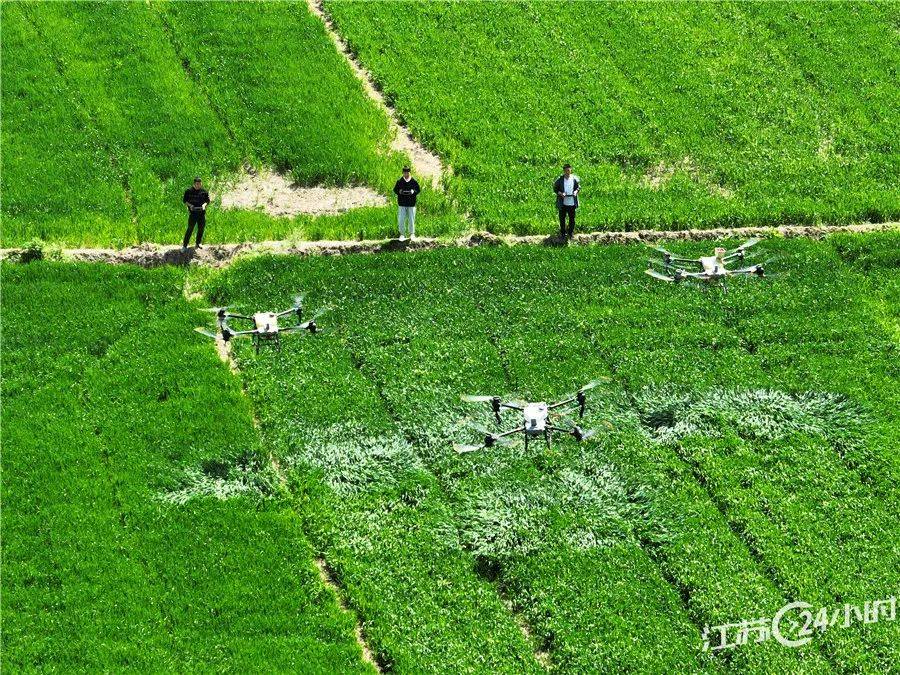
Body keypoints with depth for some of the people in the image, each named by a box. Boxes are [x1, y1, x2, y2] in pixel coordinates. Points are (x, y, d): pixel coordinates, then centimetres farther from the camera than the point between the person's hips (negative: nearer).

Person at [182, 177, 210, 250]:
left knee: (201, 228, 11)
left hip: (201, 213, 3)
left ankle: (198, 243, 29)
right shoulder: (189, 191, -2)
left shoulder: (204, 192, 3)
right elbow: (184, 201, 4)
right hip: (192, 213, -3)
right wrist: (190, 205, -15)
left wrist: (204, 204, -12)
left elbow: (207, 200, 10)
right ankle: (184, 245, 3)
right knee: (190, 229, -3)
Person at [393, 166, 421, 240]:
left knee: (411, 219, 4)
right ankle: (402, 234, 11)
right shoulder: (399, 181, 3)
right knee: (401, 220, -1)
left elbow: (418, 190, 5)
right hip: (402, 204, 1)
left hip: (411, 204, -1)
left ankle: (412, 234, 17)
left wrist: (414, 192, -16)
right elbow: (395, 190, 8)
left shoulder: (413, 181, 1)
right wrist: (399, 192, -15)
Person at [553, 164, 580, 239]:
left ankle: (571, 233, 27)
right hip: (562, 203, -1)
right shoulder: (560, 180, -9)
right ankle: (563, 233, 26)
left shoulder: (575, 179, -4)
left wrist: (576, 191, -11)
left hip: (572, 203, 1)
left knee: (572, 218, 10)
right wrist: (560, 193, -17)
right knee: (562, 218, 10)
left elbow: (578, 187, 10)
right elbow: (555, 189, 1)